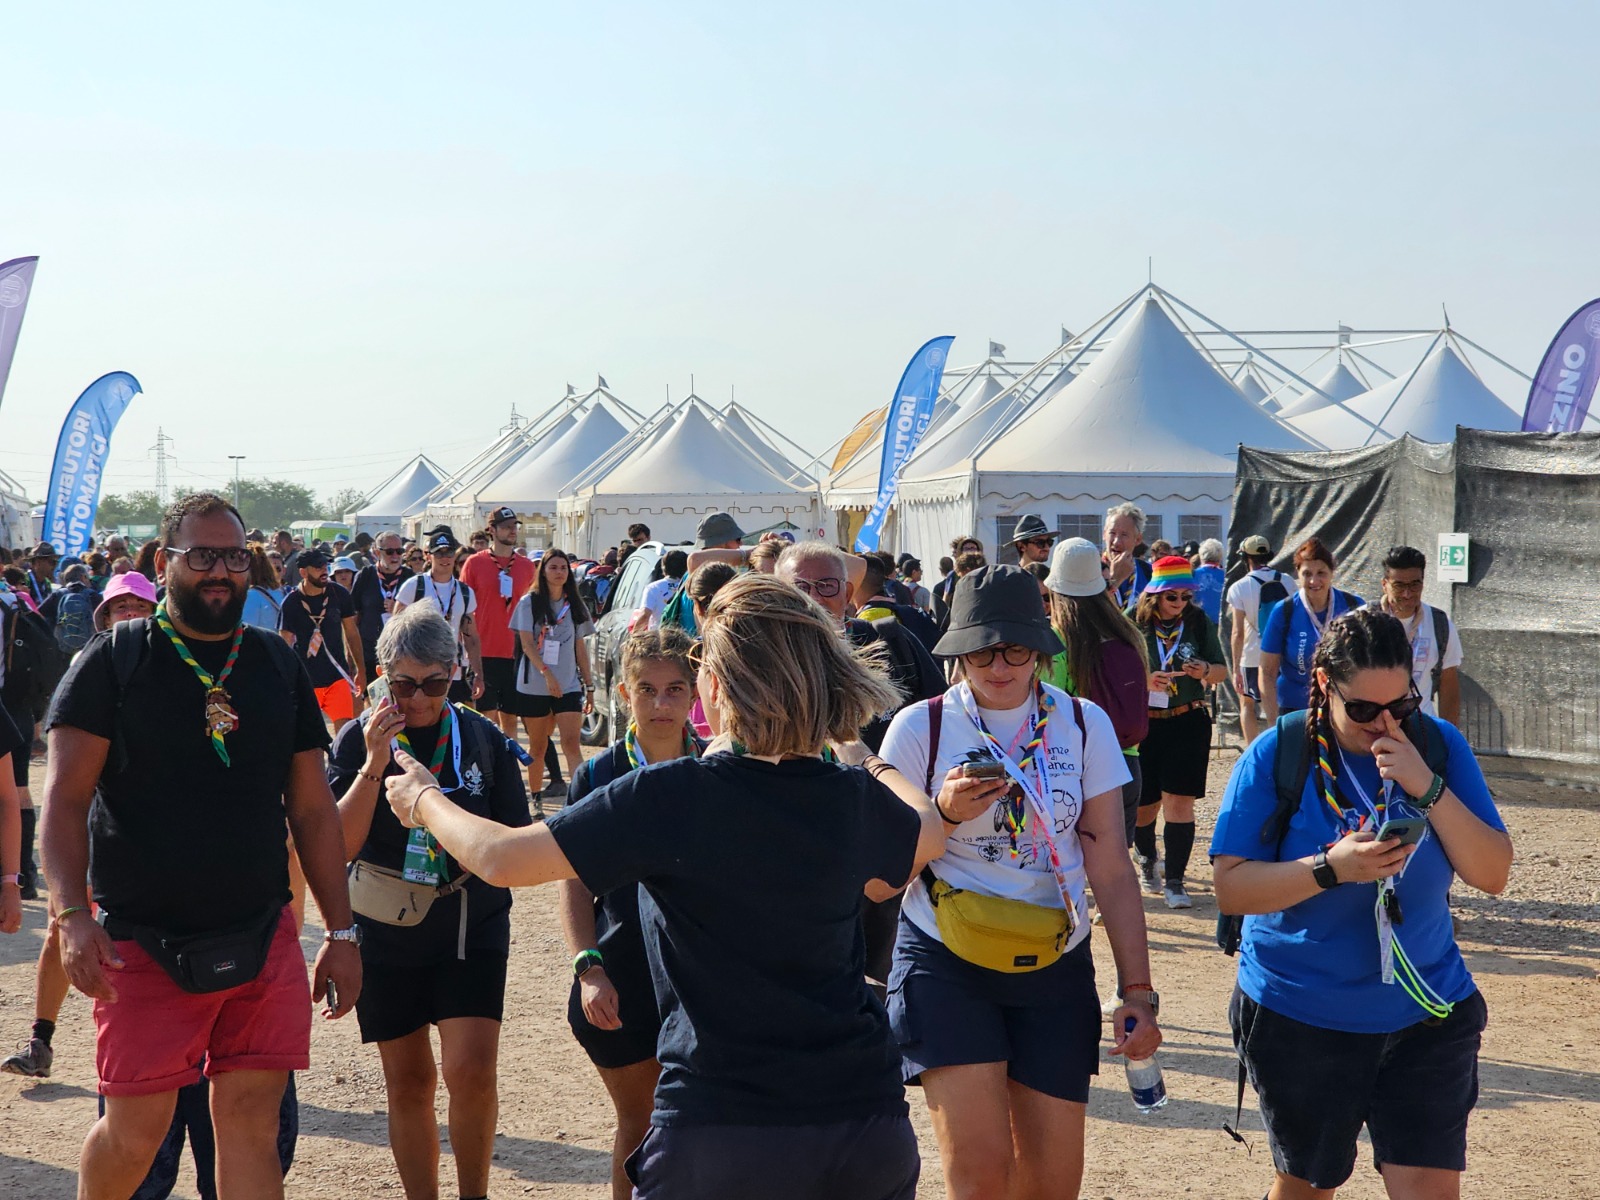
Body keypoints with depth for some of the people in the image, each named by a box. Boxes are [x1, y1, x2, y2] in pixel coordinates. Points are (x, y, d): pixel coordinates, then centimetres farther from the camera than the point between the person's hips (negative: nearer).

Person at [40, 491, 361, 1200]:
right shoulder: (115, 659, -2)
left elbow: (313, 810, 12)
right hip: (144, 947, -3)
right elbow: (66, 799, -7)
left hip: (264, 942, 3)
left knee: (252, 1125, 2)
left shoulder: (277, 667, 9)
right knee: (136, 1132, 2)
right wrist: (71, 915, -21)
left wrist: (341, 933, 9)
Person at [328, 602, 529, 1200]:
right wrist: (374, 764, -22)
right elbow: (340, 845, -13)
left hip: (471, 926, -1)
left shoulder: (484, 738, -2)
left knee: (470, 1072, -13)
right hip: (386, 932, 1)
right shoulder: (359, 739, -3)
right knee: (407, 1084, 9)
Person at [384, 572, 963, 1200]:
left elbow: (502, 858, -12)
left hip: (718, 1127, -5)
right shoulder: (856, 799, -1)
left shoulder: (666, 796, -15)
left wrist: (424, 801, 8)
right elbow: (929, 834, 24)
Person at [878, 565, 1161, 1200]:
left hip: (1055, 967, 2)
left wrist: (1138, 991, -1)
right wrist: (946, 814, -20)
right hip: (947, 963, -2)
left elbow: (1111, 868, 2)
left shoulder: (1084, 725, 1)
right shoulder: (920, 728, -5)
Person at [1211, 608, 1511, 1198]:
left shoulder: (1439, 745, -4)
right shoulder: (1277, 755, -10)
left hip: (1425, 1015, 1)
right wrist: (1331, 868, -27)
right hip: (1299, 1016, -1)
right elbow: (1231, 888, -13)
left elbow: (1493, 875, -8)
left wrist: (1429, 788, -21)